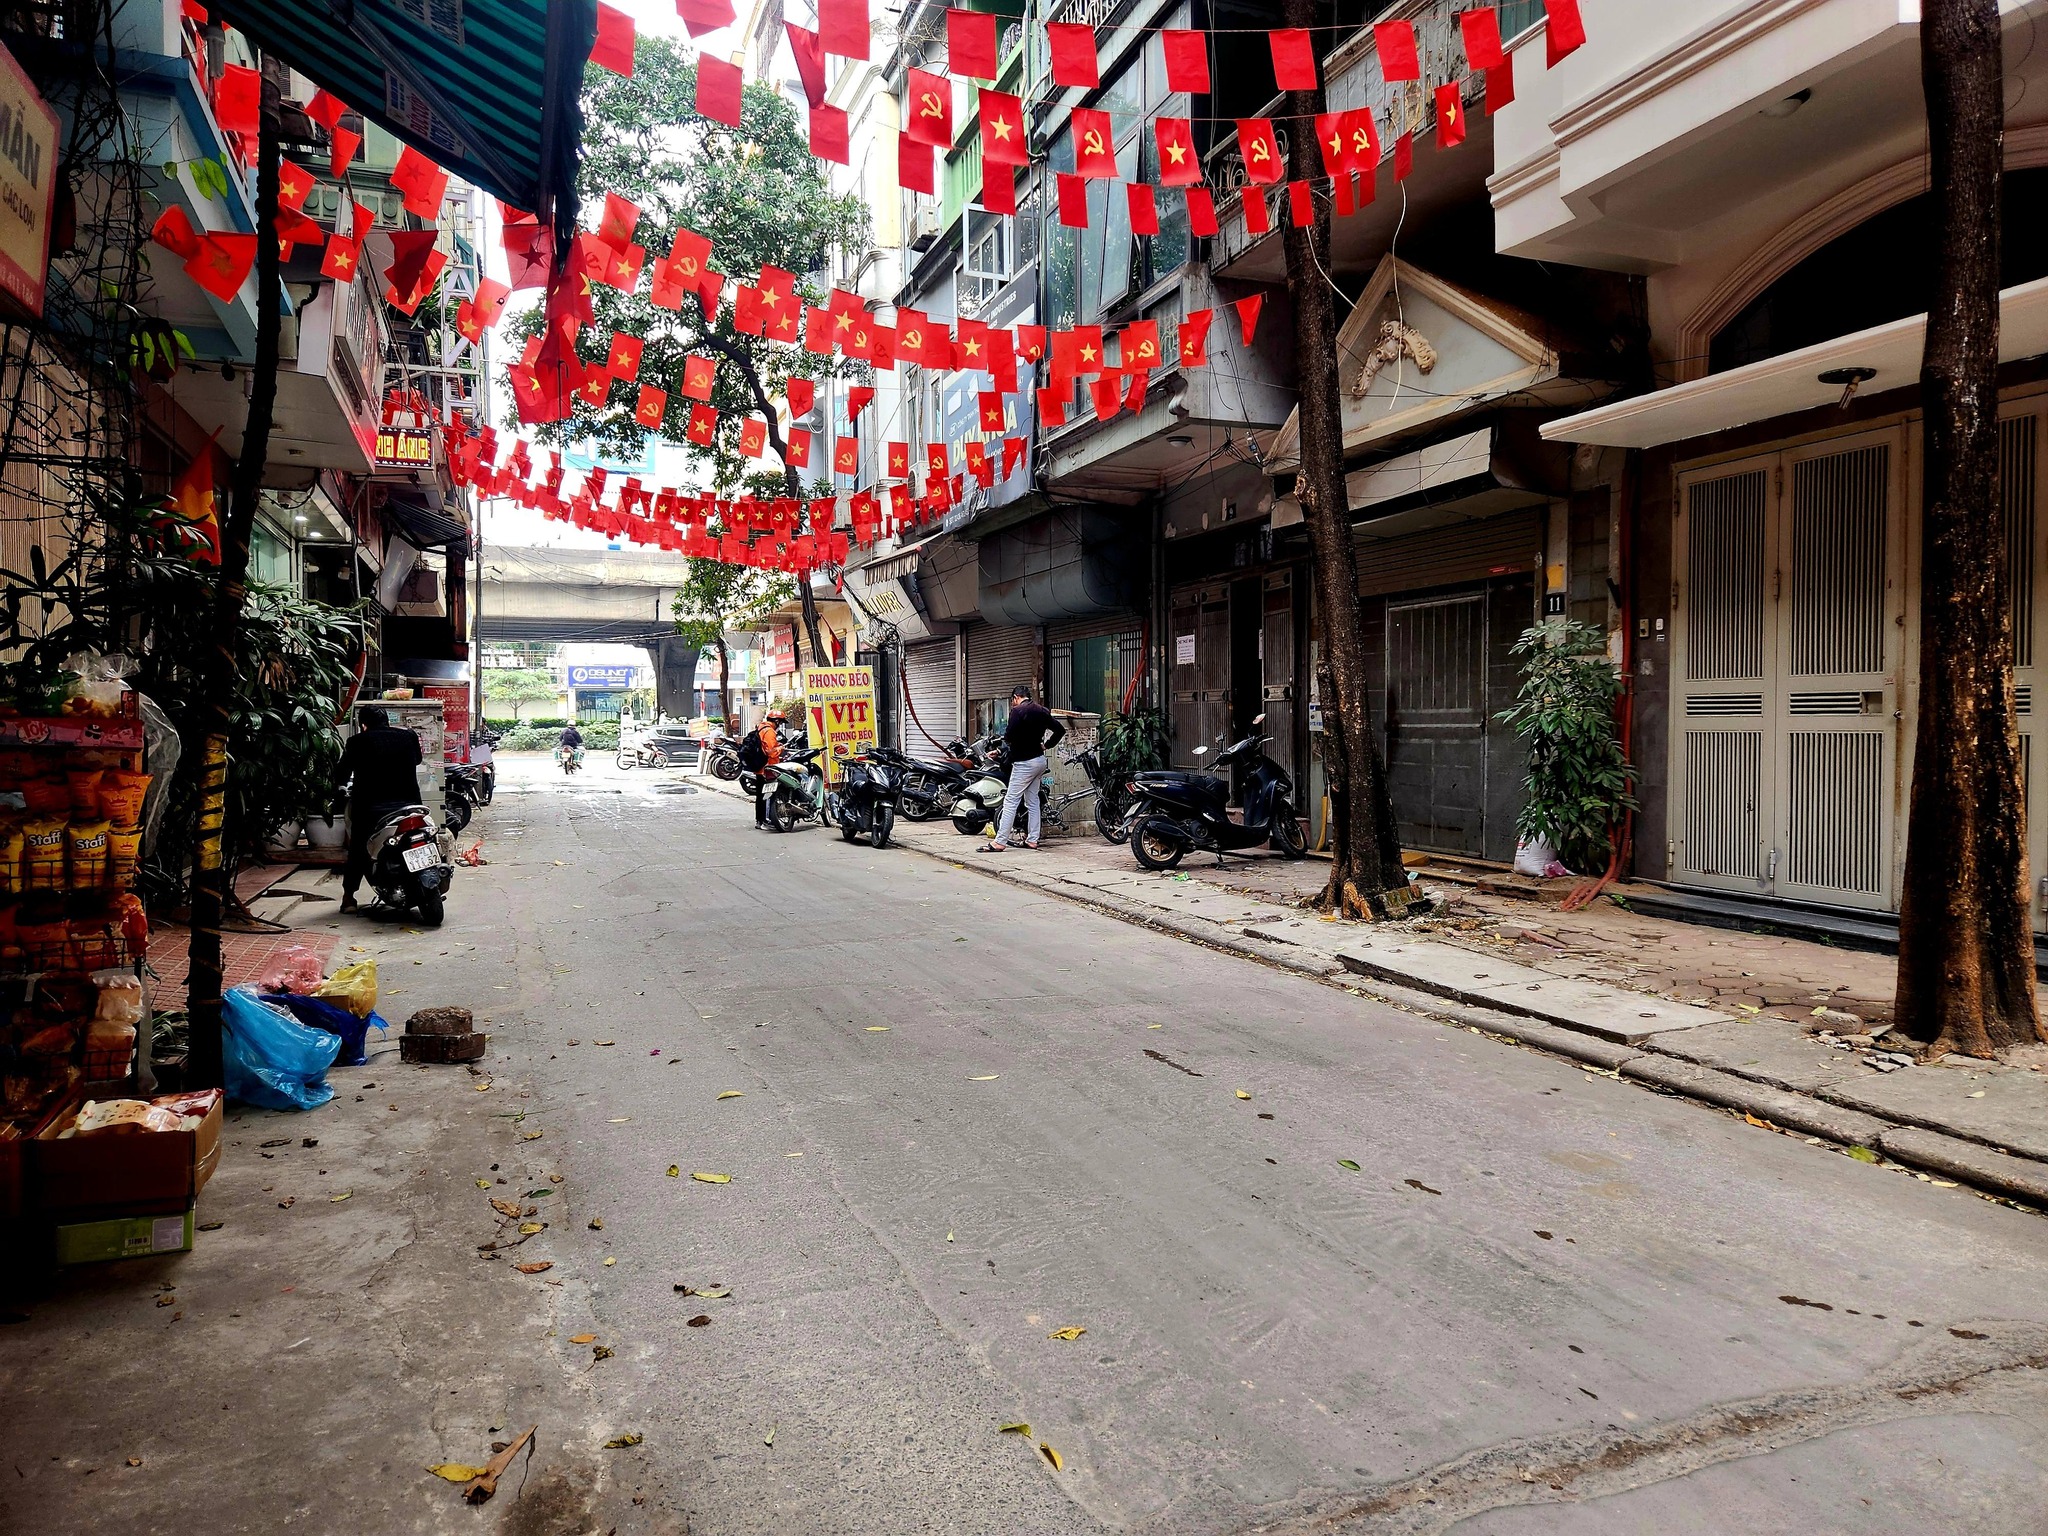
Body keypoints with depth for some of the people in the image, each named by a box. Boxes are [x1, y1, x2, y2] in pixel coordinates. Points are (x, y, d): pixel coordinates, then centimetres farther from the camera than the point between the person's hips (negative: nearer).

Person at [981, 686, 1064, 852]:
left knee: (1011, 801, -8)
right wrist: (1046, 745, 14)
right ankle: (1032, 840, 13)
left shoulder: (1017, 711, -12)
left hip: (1024, 762, -8)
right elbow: (1060, 729, 13)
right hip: (1040, 760, 8)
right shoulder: (1042, 711, 11)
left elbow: (1009, 736, -20)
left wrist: (1006, 738, 2)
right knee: (1033, 800, 13)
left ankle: (999, 842, -10)